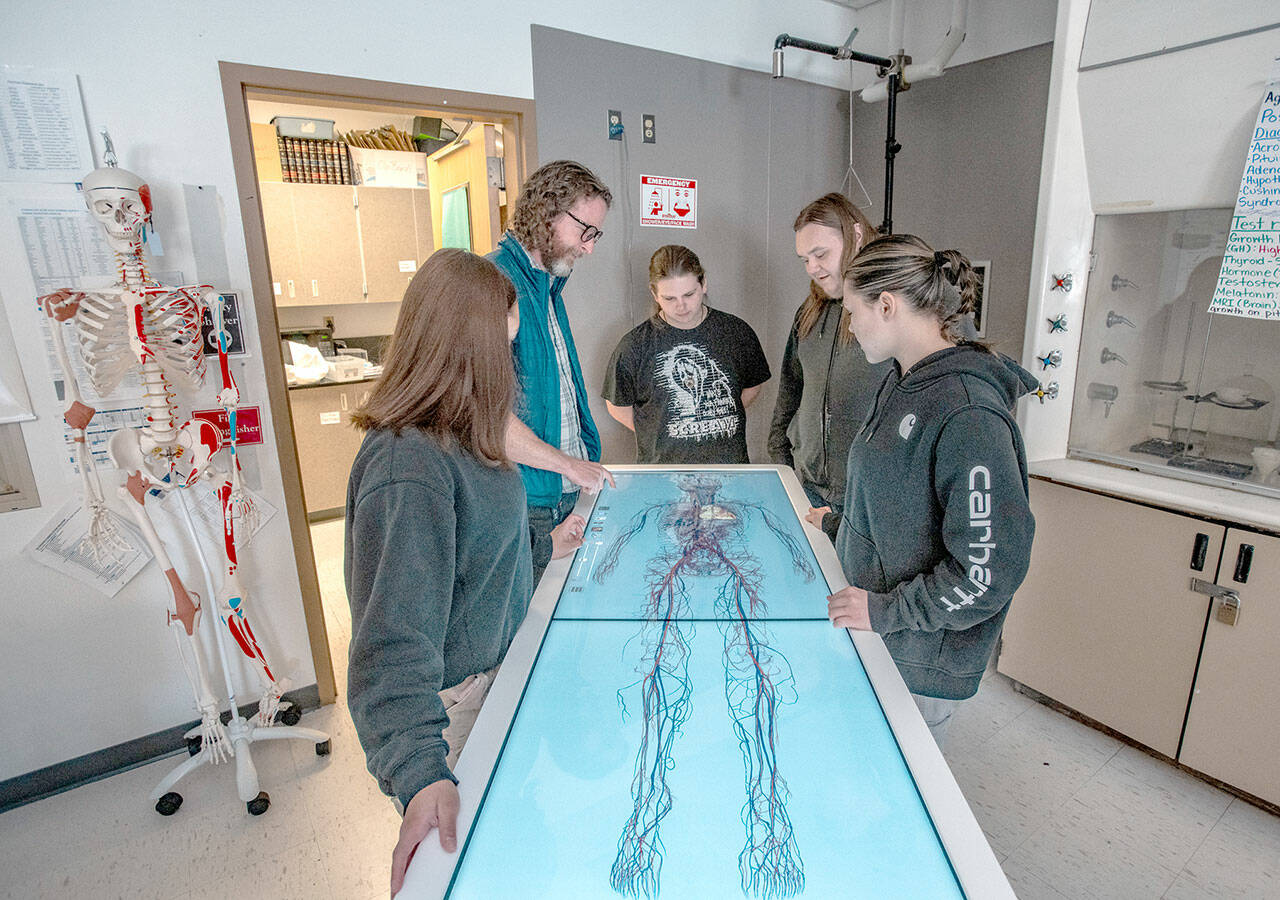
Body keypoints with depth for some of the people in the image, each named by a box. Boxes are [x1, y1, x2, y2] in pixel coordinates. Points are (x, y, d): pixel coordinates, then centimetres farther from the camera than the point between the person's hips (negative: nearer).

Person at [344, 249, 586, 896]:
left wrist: (542, 550, 18)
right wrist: (420, 775, -43)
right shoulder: (408, 467, -32)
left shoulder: (451, 437, 1)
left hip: (493, 671, 9)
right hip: (450, 701, -9)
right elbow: (395, 638, -36)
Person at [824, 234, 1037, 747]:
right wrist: (845, 524, 16)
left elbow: (992, 569, -25)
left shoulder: (969, 414, -26)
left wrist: (886, 611, -19)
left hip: (921, 660, -8)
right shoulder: (903, 379, 4)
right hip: (870, 628, 8)